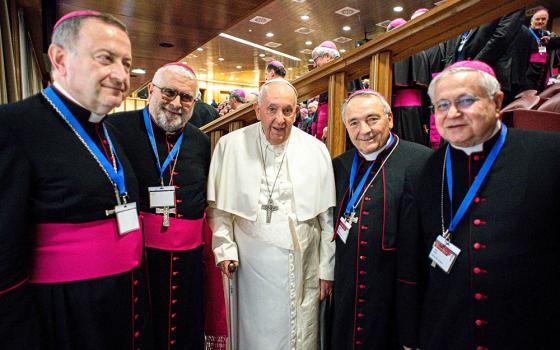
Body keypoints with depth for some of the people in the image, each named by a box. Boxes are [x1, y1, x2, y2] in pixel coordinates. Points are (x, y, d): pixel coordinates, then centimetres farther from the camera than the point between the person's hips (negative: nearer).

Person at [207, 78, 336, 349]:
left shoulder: (316, 151, -2)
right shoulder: (231, 146, -5)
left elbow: (327, 217, 1)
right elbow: (218, 206, 3)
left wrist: (327, 270, 3)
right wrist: (224, 249, -2)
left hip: (302, 270, 1)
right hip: (252, 266, 0)